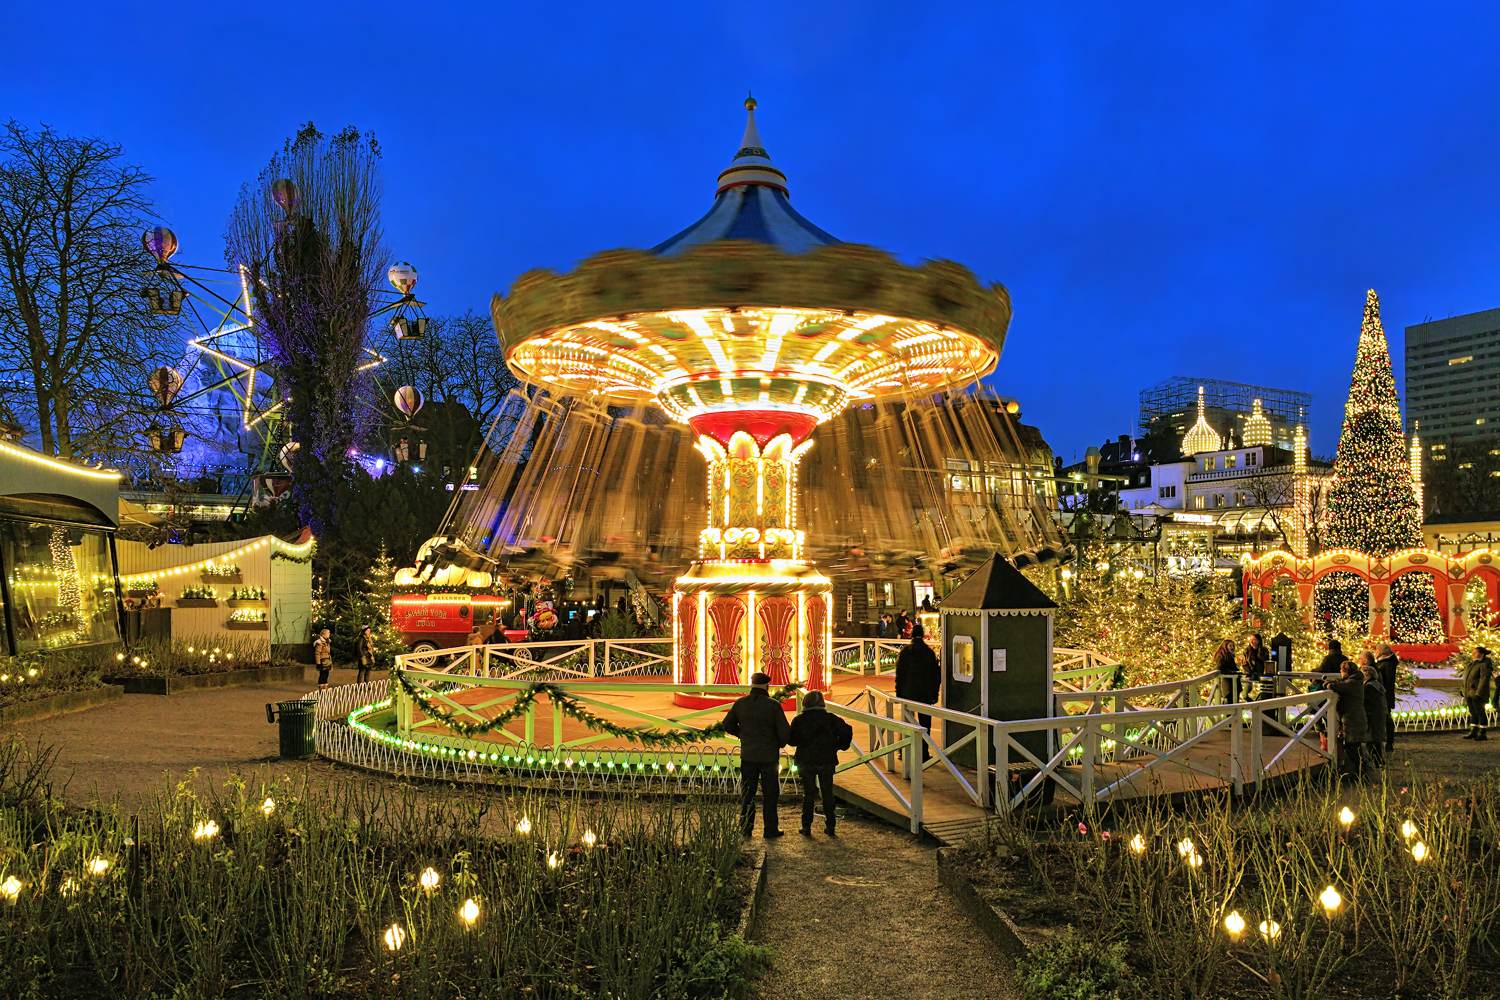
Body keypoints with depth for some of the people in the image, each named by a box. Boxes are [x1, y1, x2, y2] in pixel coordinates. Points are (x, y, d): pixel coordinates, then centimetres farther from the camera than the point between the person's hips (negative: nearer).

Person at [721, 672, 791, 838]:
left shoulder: (740, 704, -3)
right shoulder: (773, 705, -13)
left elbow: (727, 725, 6)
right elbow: (785, 732, -13)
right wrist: (780, 744, 7)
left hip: (747, 756, 3)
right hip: (769, 756, -3)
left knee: (747, 793, 12)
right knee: (770, 794, 9)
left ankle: (745, 829, 16)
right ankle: (770, 829, 13)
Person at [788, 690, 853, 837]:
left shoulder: (799, 720, -4)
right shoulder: (830, 718, -3)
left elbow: (792, 740, -5)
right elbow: (847, 731, -8)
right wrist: (839, 745, 6)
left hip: (806, 761, 0)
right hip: (827, 761, 1)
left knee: (808, 794, 8)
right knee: (827, 793, 10)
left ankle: (807, 827, 7)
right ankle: (830, 826, 10)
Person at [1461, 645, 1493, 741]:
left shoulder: (1485, 665, -12)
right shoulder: (1472, 664, 14)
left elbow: (1484, 679, -19)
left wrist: (1478, 693, -24)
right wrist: (1465, 693, 17)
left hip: (1478, 694, -8)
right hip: (1470, 693, 8)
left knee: (1480, 713, -4)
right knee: (1473, 713, 11)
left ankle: (1482, 734, 2)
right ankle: (1473, 732, 15)